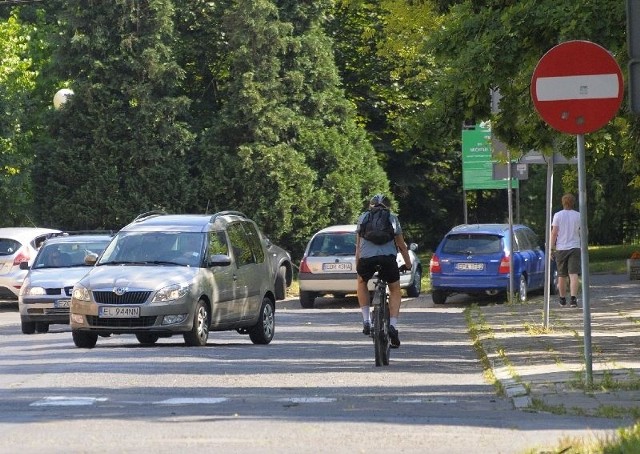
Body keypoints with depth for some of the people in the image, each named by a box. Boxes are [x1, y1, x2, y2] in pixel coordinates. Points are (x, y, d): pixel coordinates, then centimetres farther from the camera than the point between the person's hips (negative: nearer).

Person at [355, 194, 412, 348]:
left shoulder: (363, 217, 24)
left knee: (362, 282, 31)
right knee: (395, 290, 20)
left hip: (366, 258, 1)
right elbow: (402, 245, 26)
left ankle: (366, 321, 21)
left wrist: (357, 265, 26)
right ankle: (393, 325, 2)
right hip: (388, 258, -1)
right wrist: (408, 264, 37)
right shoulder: (393, 218, 22)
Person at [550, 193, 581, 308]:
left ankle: (562, 299, 23)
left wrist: (551, 248, -3)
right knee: (573, 274, -7)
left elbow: (554, 233, -7)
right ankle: (573, 298, -22)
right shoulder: (578, 216, 1)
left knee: (561, 276, 12)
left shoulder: (558, 215, -3)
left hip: (561, 248, 0)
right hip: (575, 247, 0)